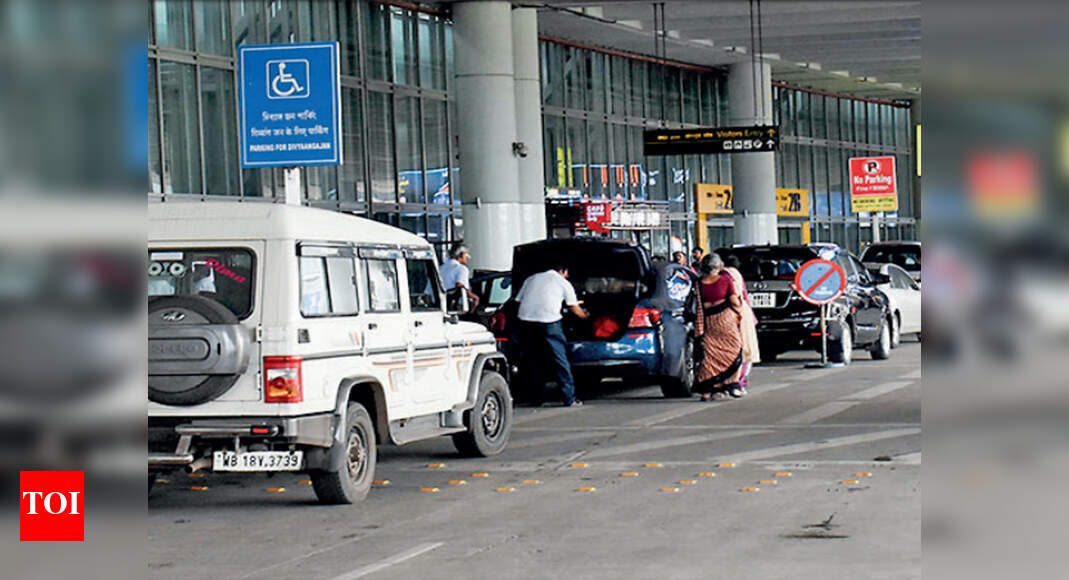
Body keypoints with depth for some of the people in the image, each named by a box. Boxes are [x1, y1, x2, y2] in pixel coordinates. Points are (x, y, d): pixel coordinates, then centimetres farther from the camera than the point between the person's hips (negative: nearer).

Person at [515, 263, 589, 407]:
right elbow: (574, 308, 27)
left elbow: (519, 301, 21)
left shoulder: (531, 279, 27)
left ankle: (538, 397, 15)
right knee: (560, 359, 2)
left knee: (533, 361, 13)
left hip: (525, 320, 3)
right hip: (549, 320, -3)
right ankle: (569, 399, 1)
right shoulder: (564, 283, 18)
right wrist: (585, 315, 45)